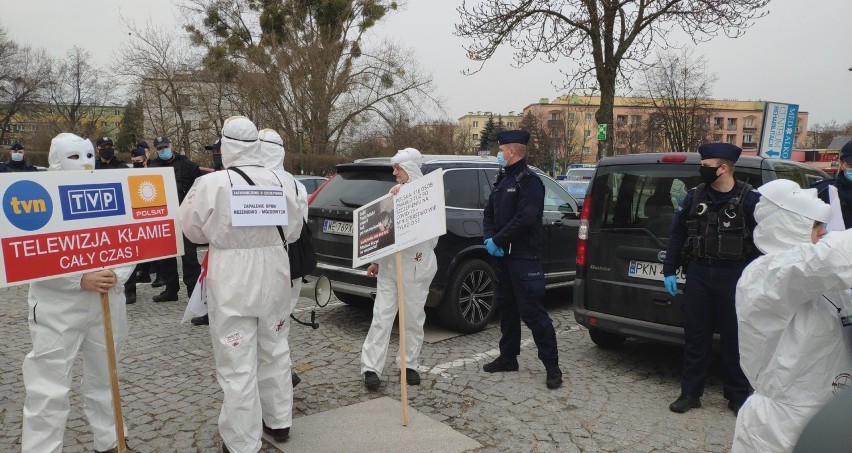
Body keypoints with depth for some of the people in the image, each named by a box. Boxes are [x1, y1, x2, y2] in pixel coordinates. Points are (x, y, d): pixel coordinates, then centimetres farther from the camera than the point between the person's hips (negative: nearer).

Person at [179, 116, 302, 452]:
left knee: (238, 364, 3)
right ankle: (278, 421, 35)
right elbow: (293, 230, 10)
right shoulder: (279, 181, -1)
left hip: (232, 280, -4)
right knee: (273, 352, 20)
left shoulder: (211, 183, -13)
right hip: (272, 276, 5)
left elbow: (192, 229, 0)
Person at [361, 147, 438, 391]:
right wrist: (376, 260, 16)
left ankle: (410, 365, 21)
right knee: (382, 316, 1)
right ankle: (371, 368, 3)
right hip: (389, 263, 4)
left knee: (413, 318, 7)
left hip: (415, 264, -3)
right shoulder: (395, 191, 10)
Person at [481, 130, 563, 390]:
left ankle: (552, 366, 2)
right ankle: (508, 358, 28)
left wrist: (496, 240, -16)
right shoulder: (503, 181, 16)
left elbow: (524, 219, -23)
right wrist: (488, 239, -4)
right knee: (505, 308, 15)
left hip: (524, 258, -9)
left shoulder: (529, 181, -12)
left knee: (532, 312, -7)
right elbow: (489, 213, 14)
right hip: (502, 256, 9)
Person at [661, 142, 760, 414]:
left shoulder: (749, 199, -8)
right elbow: (677, 234, 8)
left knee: (733, 338, 8)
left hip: (733, 277, -3)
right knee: (695, 336, 9)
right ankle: (690, 393, 21)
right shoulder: (694, 196, 3)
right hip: (698, 273, 3)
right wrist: (669, 271, 6)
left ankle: (738, 396, 24)